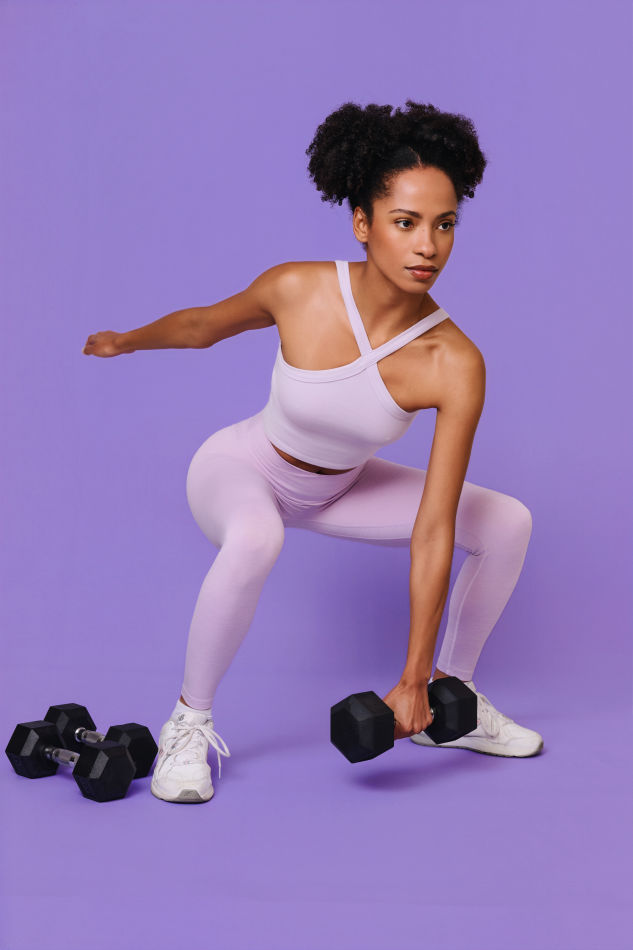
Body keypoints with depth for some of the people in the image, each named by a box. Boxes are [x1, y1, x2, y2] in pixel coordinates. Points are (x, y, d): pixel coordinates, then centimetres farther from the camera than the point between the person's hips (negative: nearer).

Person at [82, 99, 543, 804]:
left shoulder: (454, 365, -28)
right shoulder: (297, 290, -31)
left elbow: (433, 531, -26)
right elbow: (206, 324, -5)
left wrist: (414, 681, -23)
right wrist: (127, 341, 15)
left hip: (335, 487, 3)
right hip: (240, 468, -3)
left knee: (508, 523, -5)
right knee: (255, 539, -39)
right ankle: (189, 723, -15)